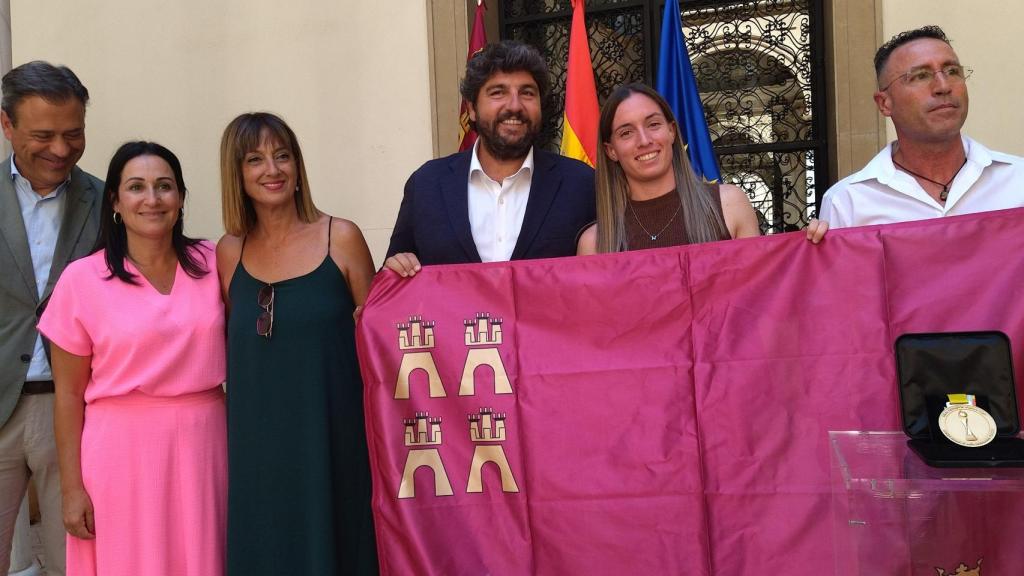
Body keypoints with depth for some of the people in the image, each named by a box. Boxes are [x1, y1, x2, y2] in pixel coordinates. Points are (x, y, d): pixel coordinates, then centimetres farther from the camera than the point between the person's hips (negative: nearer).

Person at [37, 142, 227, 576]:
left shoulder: (211, 263, 2)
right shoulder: (82, 279, -5)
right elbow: (68, 394, -1)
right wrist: (71, 488, -2)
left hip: (204, 442, 2)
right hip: (123, 449, -2)